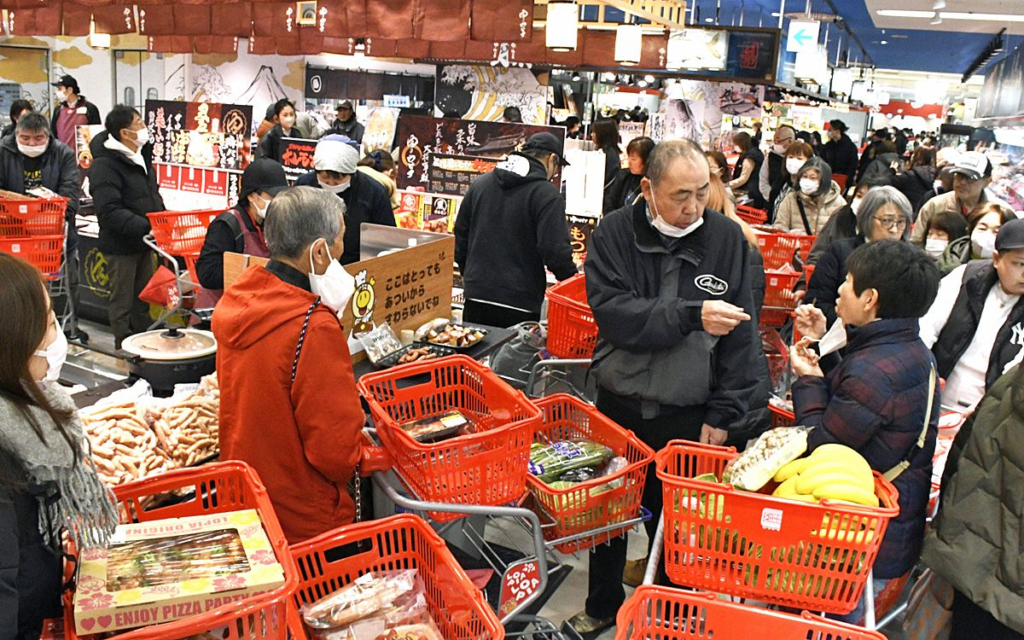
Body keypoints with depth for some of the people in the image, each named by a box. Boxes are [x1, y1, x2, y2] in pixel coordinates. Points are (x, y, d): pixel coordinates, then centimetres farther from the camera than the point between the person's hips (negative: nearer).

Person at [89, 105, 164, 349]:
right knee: (122, 304, 3)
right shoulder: (105, 165, -20)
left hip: (143, 242, 9)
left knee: (143, 301, 19)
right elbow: (109, 212, -28)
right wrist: (146, 228, -32)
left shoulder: (141, 157, 9)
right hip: (120, 245, -9)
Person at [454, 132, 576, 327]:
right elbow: (555, 251, -16)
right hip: (519, 304, -5)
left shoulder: (480, 183, 11)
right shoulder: (547, 194, -10)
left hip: (475, 297, 6)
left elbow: (460, 236, 17)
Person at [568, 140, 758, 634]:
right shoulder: (614, 233, -7)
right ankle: (602, 605, 42)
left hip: (688, 417, -1)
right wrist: (693, 315, -27)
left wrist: (723, 413, -6)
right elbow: (613, 312, -19)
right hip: (618, 407, 1)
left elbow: (741, 334, -4)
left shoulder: (727, 238, -6)